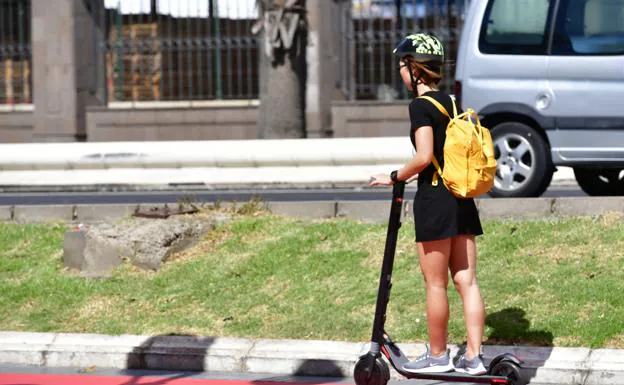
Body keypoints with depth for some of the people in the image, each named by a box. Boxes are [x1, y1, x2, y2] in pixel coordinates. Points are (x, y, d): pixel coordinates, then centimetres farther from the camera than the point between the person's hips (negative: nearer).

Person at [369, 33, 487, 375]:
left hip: (434, 199, -8)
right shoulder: (451, 102, 12)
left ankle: (438, 356, 11)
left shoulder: (420, 106, -12)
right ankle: (474, 357, 5)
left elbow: (424, 157, -20)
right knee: (466, 281, 6)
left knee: (435, 284, 3)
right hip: (462, 199, 8)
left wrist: (394, 178, -7)